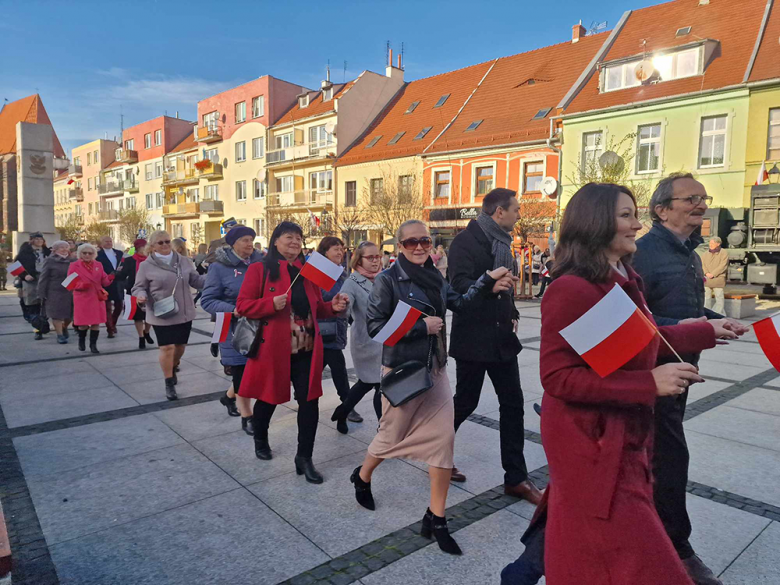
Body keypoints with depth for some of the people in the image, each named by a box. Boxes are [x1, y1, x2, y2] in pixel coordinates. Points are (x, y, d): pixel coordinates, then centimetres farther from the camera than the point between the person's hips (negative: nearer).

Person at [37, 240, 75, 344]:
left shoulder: (73, 261, 5)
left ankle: (64, 328, 37)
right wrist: (42, 293, -8)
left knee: (70, 314, 9)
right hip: (55, 292, -3)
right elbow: (43, 278, -5)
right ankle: (60, 335, 10)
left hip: (70, 292, 3)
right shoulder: (50, 261, -4)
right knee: (57, 314, 0)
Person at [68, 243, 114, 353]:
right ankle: (81, 341, 30)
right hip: (82, 299, -2)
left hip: (97, 298, 3)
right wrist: (81, 285, -24)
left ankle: (93, 345, 10)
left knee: (96, 322, 0)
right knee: (83, 323, 5)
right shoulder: (74, 266, -1)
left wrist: (109, 278, -16)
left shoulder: (98, 265, 9)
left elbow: (104, 281, 6)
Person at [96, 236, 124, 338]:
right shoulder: (98, 254, -5)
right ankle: (110, 329, 11)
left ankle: (112, 324, 34)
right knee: (107, 308, 3)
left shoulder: (119, 253, 11)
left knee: (119, 306, 12)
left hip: (118, 284, 5)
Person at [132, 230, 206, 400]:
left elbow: (196, 280, 6)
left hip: (184, 313, 4)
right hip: (162, 315, -4)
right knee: (167, 348, -4)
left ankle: (173, 369, 45)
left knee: (180, 345, 16)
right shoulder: (146, 266, -5)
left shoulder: (184, 261, 4)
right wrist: (141, 296, -23)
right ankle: (169, 384, 11)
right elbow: (139, 287, 0)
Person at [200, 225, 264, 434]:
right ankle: (247, 416, 18)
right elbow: (207, 300, -10)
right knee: (241, 371, 1)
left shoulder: (258, 263, 5)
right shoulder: (219, 267, -8)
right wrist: (231, 310, -25)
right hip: (235, 330, -5)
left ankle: (229, 397, 40)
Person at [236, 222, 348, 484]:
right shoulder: (259, 270, -4)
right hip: (273, 347, -3)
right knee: (269, 397, 16)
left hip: (306, 348, 4)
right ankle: (260, 439, 45)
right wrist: (272, 303, -23)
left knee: (310, 400, 1)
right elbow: (242, 305, -8)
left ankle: (304, 457, 14)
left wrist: (332, 307, -6)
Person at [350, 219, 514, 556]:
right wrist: (421, 327, -20)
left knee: (444, 437, -1)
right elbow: (375, 327, -17)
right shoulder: (388, 280, -12)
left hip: (435, 370, 5)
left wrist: (487, 283, -4)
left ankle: (436, 518, 13)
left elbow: (460, 304, 9)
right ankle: (362, 476, 44)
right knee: (393, 435, 11)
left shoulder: (434, 278, 7)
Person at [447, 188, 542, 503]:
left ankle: (516, 478, 17)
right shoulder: (466, 240, -12)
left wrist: (512, 314, 8)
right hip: (473, 338, -7)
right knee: (466, 402, 5)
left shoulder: (502, 242, 13)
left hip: (502, 337, 8)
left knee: (512, 403, 7)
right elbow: (459, 285, -24)